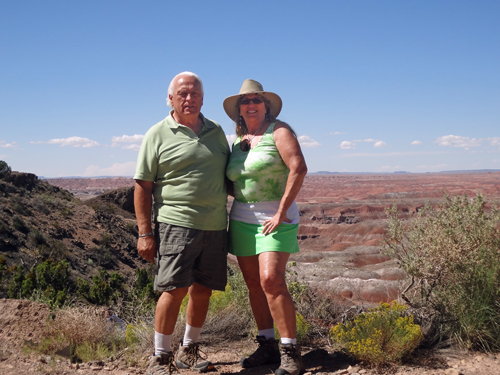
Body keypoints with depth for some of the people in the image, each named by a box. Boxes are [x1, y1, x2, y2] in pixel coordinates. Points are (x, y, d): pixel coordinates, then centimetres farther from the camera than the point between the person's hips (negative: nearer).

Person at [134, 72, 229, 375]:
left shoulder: (216, 131, 14)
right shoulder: (158, 135, 1)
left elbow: (227, 176, 22)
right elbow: (143, 186, -2)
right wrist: (145, 232, -8)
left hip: (215, 226, 5)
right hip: (177, 224, -5)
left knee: (203, 290, 9)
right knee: (175, 289, -10)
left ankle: (188, 351, 26)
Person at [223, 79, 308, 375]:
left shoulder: (278, 130, -5)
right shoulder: (238, 142, 14)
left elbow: (299, 168, -16)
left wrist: (281, 213, -18)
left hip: (275, 218, -6)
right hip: (242, 220, 7)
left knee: (271, 281, -17)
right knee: (254, 283, 7)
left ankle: (290, 351, -7)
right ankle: (267, 346, 17)